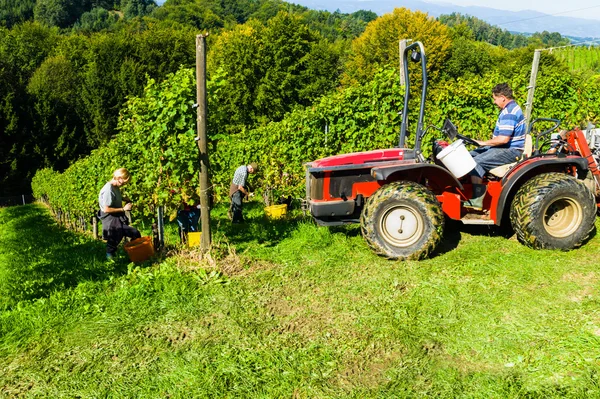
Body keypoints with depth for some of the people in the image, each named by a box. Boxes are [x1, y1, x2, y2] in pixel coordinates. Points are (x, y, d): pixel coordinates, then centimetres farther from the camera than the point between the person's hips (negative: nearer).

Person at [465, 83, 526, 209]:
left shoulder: (509, 113, -20)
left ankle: (476, 201, -22)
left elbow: (504, 139, -28)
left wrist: (484, 143, -16)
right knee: (470, 156, 7)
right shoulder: (512, 108, 15)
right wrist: (486, 143, 13)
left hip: (510, 151, -11)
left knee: (476, 162, -23)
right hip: (505, 147, 11)